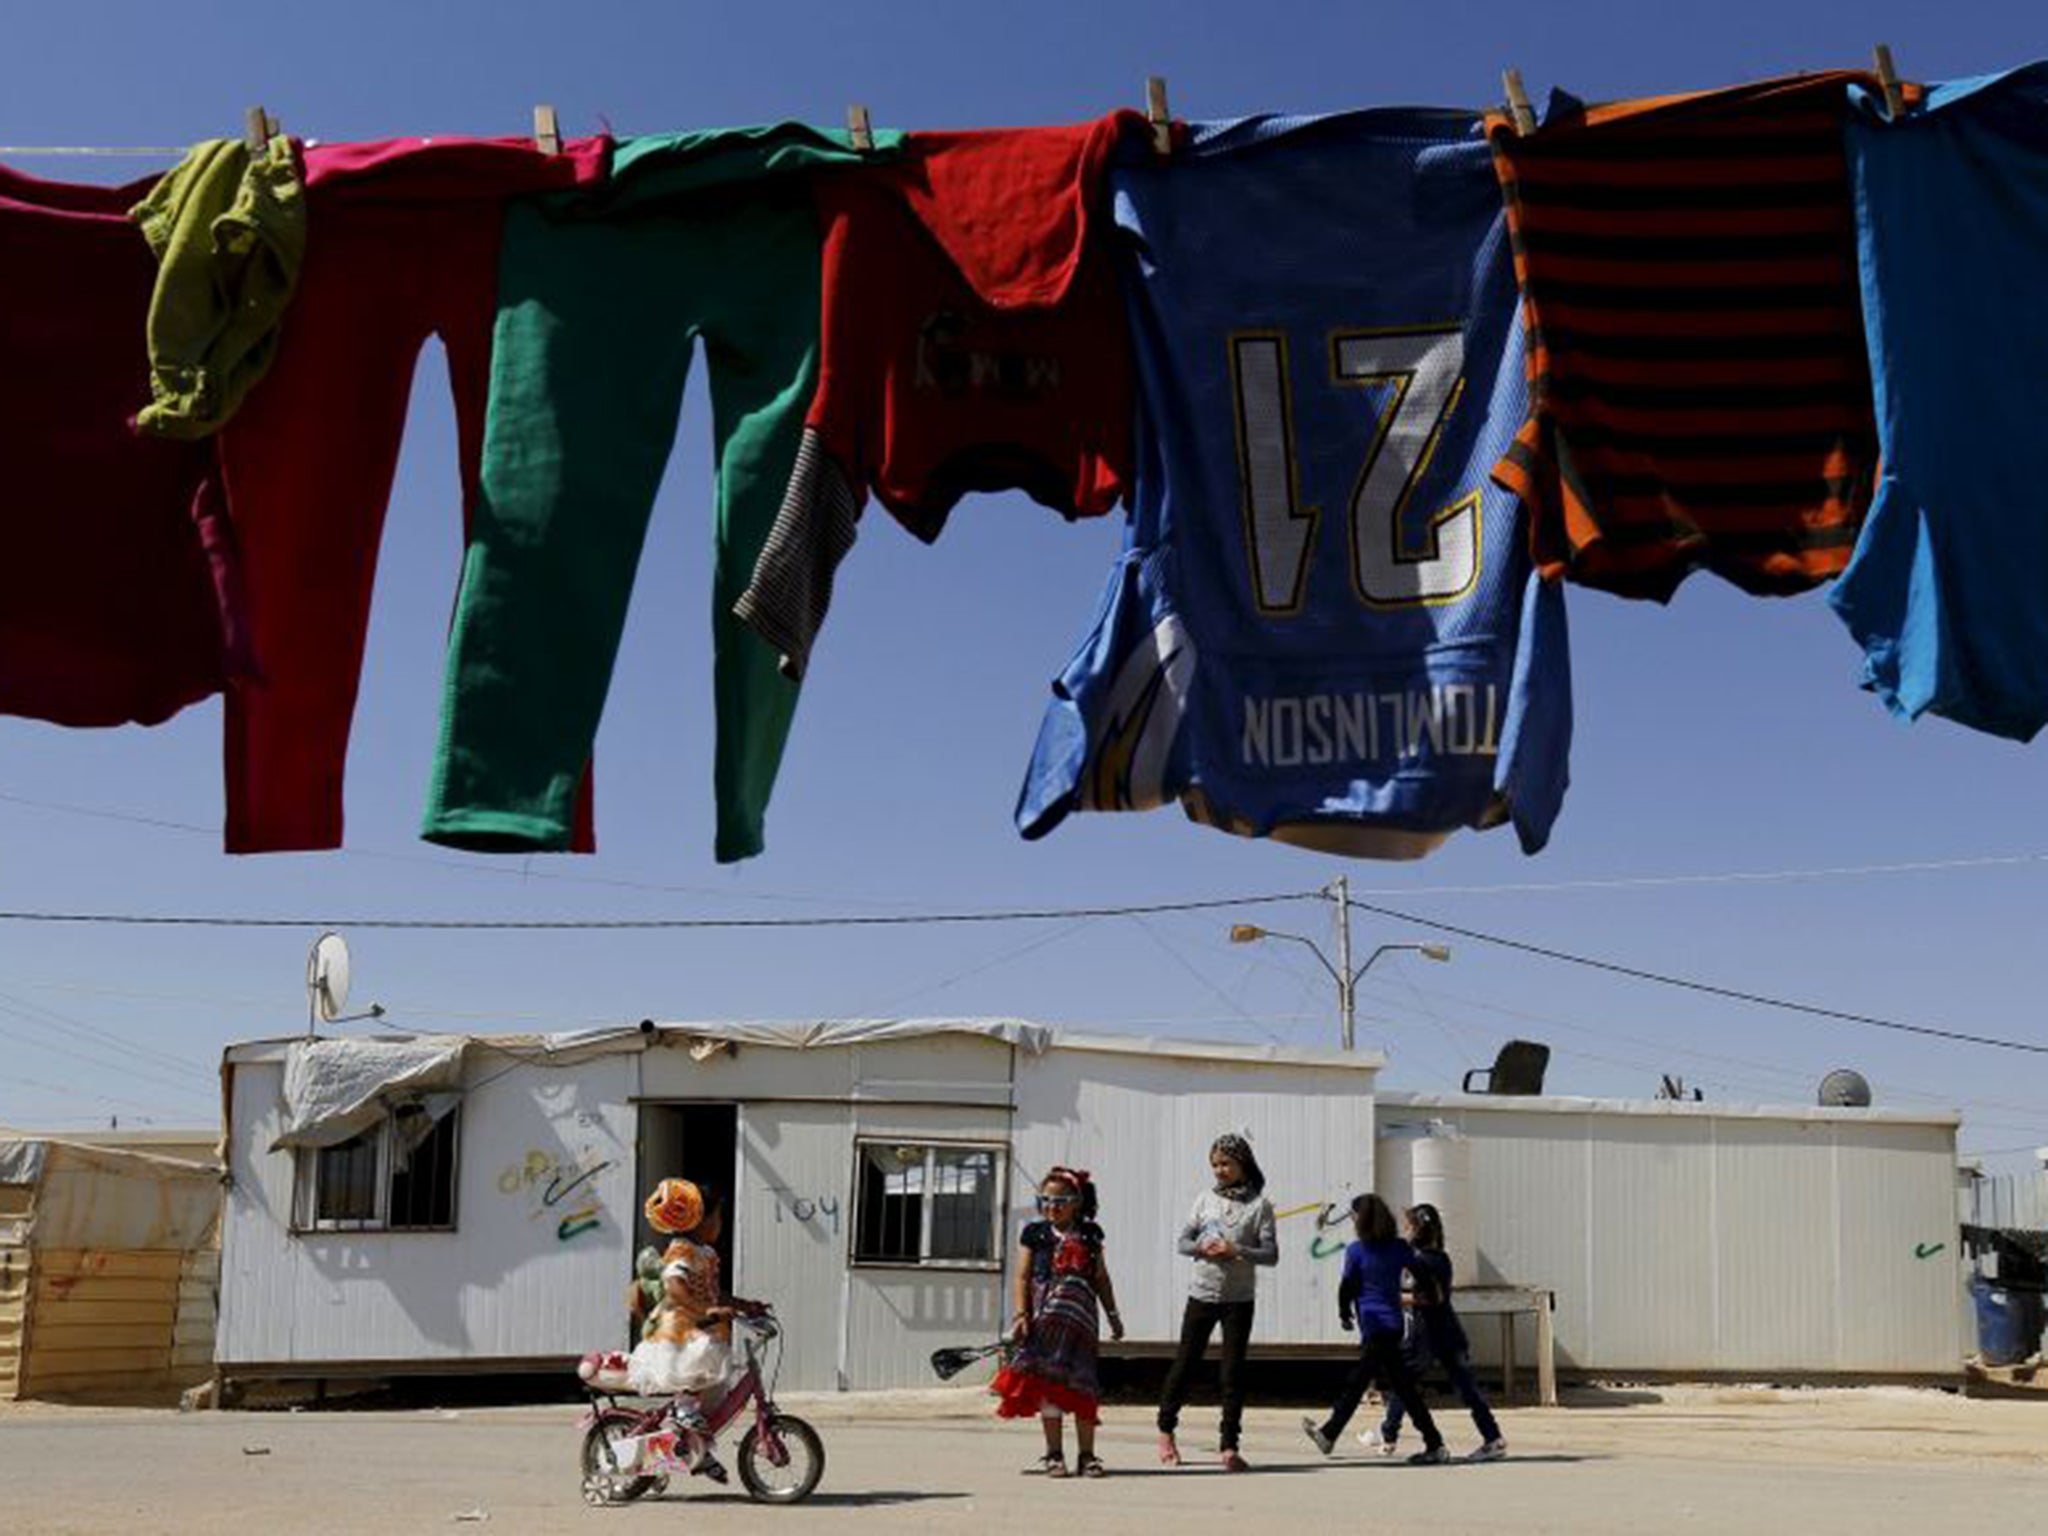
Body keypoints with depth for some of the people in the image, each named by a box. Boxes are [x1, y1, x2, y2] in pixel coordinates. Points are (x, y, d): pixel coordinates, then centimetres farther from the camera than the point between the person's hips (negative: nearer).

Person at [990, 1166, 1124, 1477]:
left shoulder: (1089, 1235, 9)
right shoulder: (1034, 1234, 4)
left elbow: (1101, 1279, 16)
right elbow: (1023, 1277, 2)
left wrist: (1113, 1315, 15)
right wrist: (1022, 1315, -7)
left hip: (1081, 1317, 1)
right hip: (1045, 1319, -1)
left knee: (1082, 1386, 2)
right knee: (1048, 1383, -1)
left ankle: (1087, 1455, 9)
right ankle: (1054, 1454, 7)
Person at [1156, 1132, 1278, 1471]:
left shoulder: (1259, 1205, -2)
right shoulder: (1206, 1198, 5)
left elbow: (1270, 1254, -6)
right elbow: (1183, 1241, 6)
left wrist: (1236, 1251, -19)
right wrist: (1202, 1248, -13)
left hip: (1239, 1299, -2)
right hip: (1202, 1293, 2)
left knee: (1233, 1370, -2)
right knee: (1186, 1361, 8)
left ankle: (1229, 1445, 4)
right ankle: (1166, 1430, 25)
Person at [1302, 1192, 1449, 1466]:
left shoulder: (1356, 1251, -9)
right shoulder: (1399, 1247, 5)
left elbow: (1347, 1287, -4)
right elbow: (1423, 1277, 5)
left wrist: (1344, 1315, 12)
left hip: (1375, 1327, -7)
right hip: (1394, 1324, 7)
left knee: (1402, 1386, -4)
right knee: (1356, 1382, 16)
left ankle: (1435, 1446, -4)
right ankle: (1329, 1433, 25)